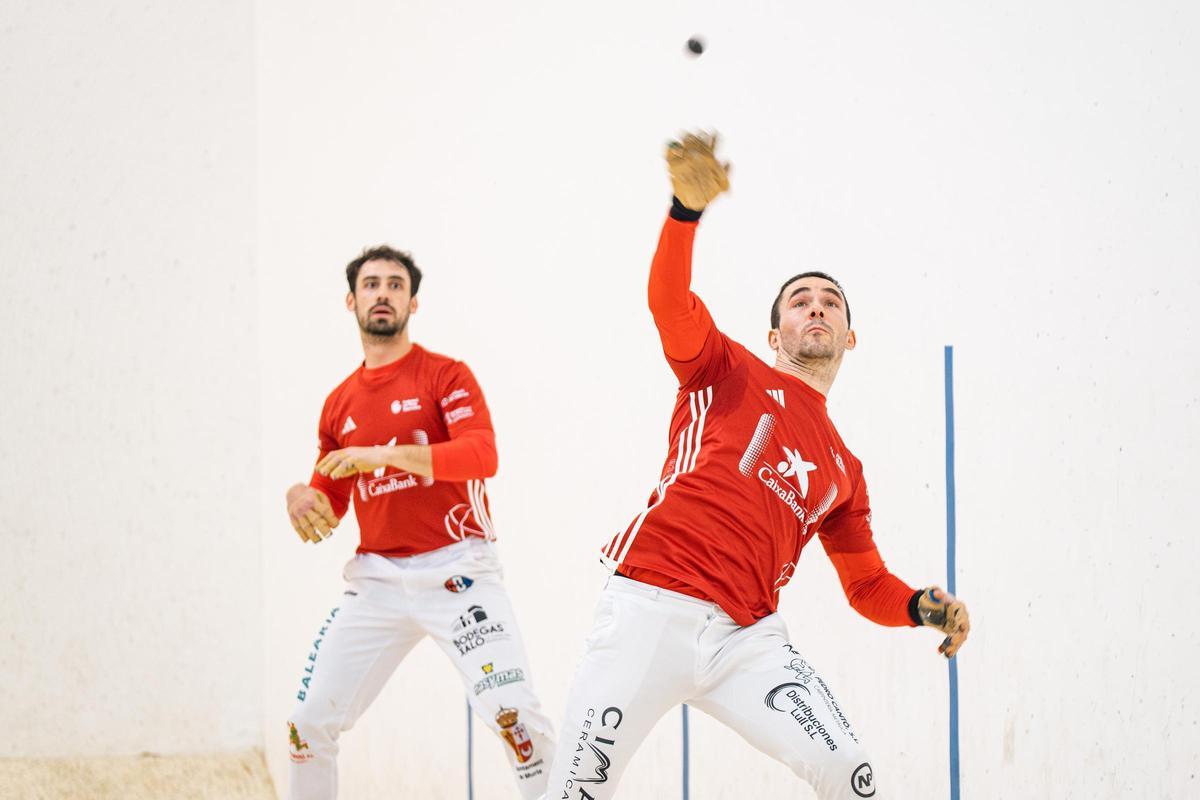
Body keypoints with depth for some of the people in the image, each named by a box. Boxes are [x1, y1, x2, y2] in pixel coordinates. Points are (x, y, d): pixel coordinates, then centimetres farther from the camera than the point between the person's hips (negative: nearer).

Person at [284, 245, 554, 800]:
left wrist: (384, 455, -25)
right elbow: (329, 504, 22)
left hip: (455, 572, -5)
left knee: (514, 715, -20)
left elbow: (483, 456, -17)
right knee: (309, 725, 3)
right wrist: (303, 500, -2)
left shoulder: (446, 376, 0)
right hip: (376, 581, 5)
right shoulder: (339, 404, 15)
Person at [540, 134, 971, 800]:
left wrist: (925, 608, 1)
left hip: (748, 639, 4)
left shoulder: (843, 471, 23)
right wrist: (688, 208, -28)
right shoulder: (730, 373, 11)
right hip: (651, 613, -4)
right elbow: (669, 301, -8)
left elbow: (868, 586, 25)